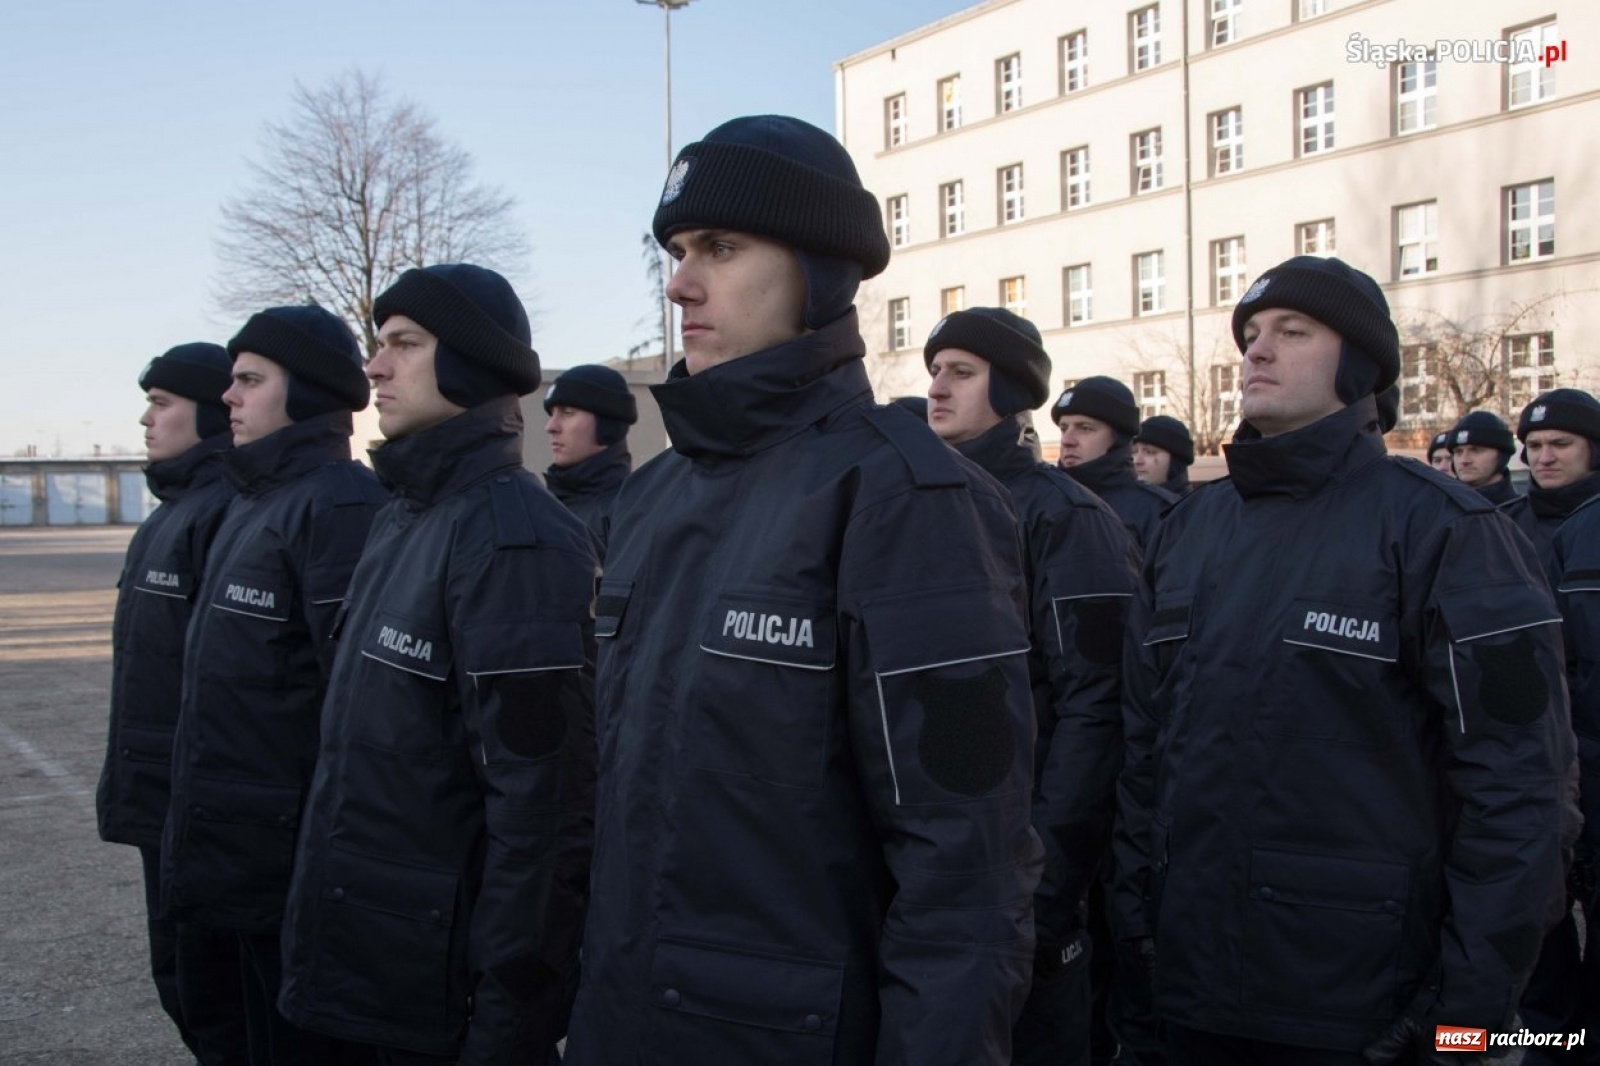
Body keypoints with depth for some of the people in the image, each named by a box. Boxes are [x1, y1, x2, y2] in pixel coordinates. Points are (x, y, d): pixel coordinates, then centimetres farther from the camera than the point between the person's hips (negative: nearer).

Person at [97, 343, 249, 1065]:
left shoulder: (229, 511, -18)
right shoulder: (173, 510, 14)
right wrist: (130, 782, 21)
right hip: (162, 799, 10)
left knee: (213, 992, 0)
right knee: (178, 978, 20)